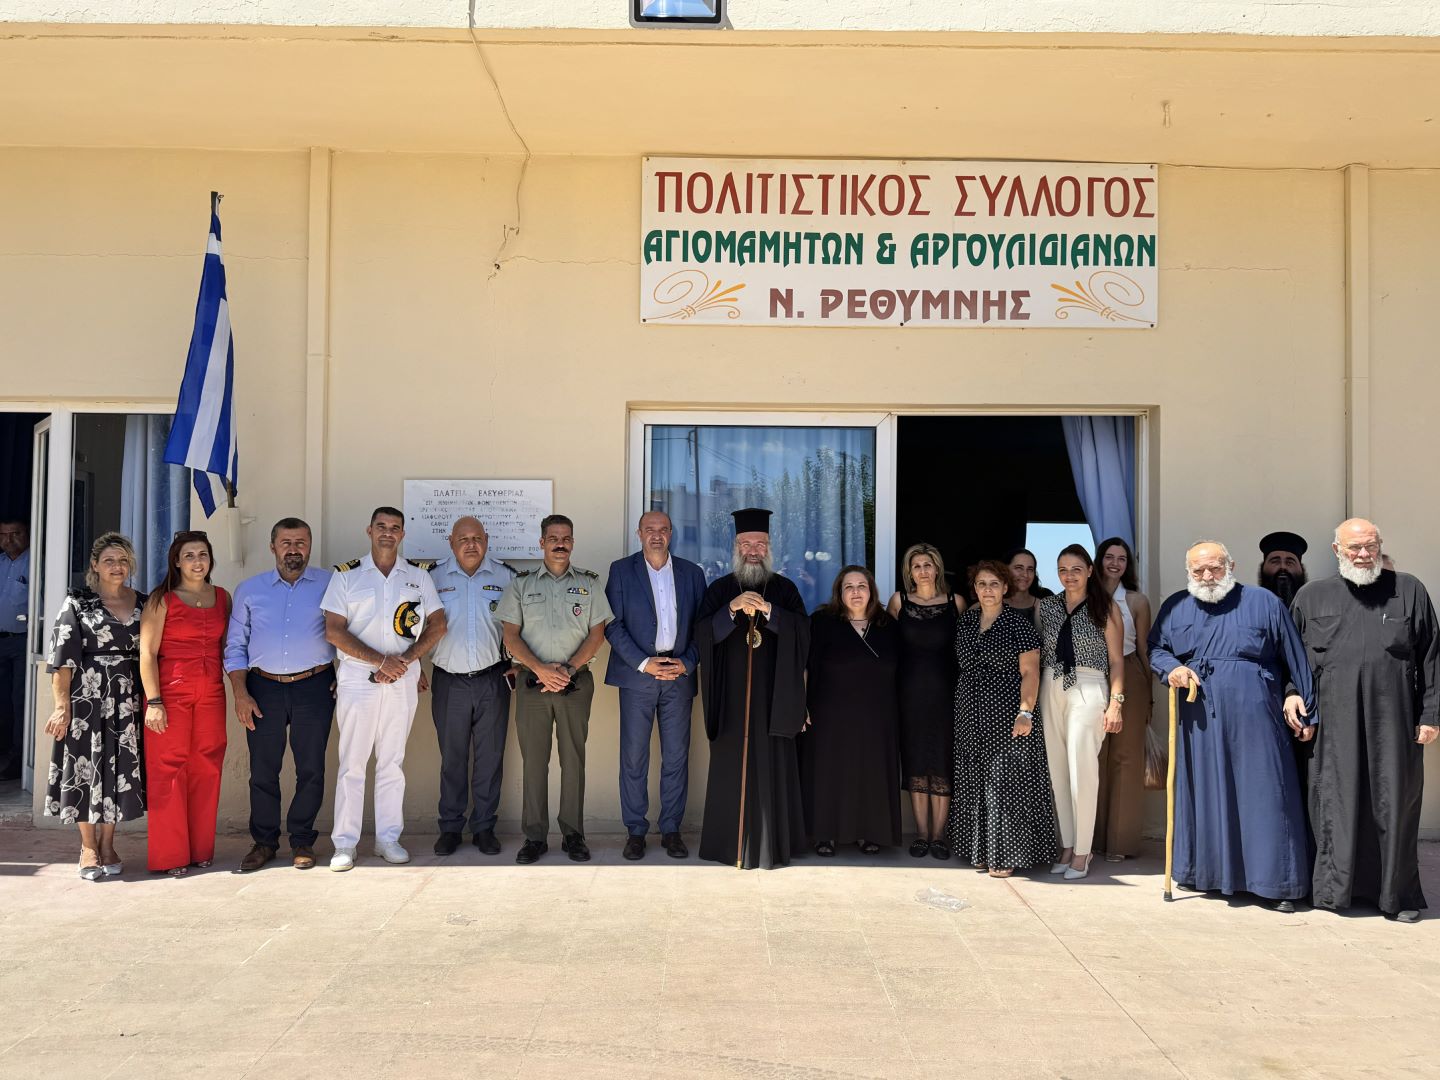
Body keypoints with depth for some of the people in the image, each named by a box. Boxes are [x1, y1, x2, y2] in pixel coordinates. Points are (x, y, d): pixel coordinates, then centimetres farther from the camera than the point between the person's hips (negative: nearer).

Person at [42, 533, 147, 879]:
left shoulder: (144, 604, 9)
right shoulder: (77, 603, 0)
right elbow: (63, 659, -4)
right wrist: (62, 705, -10)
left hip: (128, 699, 3)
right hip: (86, 697, -3)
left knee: (120, 767, 5)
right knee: (86, 765, 2)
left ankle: (107, 844, 18)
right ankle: (88, 847, 14)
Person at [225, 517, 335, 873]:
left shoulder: (330, 585, 3)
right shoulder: (249, 590, 8)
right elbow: (235, 646, 9)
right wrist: (241, 694, 1)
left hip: (314, 687, -1)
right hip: (264, 687, 1)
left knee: (311, 769, 3)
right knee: (263, 769, 4)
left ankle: (302, 841, 16)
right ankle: (264, 841, 17)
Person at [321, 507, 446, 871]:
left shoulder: (419, 576, 8)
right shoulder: (346, 575, 2)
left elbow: (437, 624, 6)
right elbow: (334, 631, -5)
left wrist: (405, 659, -8)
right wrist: (380, 660, -14)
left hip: (403, 681, 2)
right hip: (357, 680, -2)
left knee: (393, 762, 8)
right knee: (352, 763, 0)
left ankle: (389, 838, 15)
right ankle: (345, 843, 6)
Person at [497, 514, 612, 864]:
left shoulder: (589, 583, 8)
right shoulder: (521, 584, 7)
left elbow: (597, 633, 3)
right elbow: (510, 635, 1)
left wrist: (568, 668, -10)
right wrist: (540, 669, -12)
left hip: (576, 682, 0)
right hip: (532, 681, 0)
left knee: (573, 758, 4)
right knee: (533, 759, 2)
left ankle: (573, 835, 12)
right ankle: (534, 837, 10)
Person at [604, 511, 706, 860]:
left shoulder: (691, 572, 11)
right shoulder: (621, 570, 4)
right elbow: (612, 624, -3)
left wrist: (686, 663, -6)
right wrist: (644, 663, -12)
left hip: (679, 674, 2)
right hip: (637, 674, -2)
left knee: (676, 756, 4)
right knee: (634, 756, 0)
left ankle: (671, 830, 14)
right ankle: (635, 831, 10)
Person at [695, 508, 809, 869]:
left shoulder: (784, 589, 9)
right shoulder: (719, 589, 9)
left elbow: (802, 631, -5)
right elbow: (703, 633, -4)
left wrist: (768, 611, -19)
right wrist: (732, 609, -19)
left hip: (772, 695, 0)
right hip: (731, 695, 0)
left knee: (772, 767, -1)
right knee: (730, 767, 0)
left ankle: (771, 843, 6)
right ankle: (729, 842, 8)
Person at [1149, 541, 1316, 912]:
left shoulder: (1264, 602, 4)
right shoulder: (1175, 607, 11)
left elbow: (1294, 659, 7)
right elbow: (1154, 647, 18)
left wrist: (1301, 703, 6)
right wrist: (1171, 668, -3)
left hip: (1255, 721, -2)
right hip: (1199, 724, 2)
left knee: (1264, 796, -2)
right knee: (1203, 794, 6)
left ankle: (1275, 881, 3)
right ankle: (1201, 871, 17)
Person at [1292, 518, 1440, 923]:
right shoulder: (1311, 597, 10)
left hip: (1393, 719, 0)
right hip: (1334, 720, 0)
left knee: (1394, 802, 4)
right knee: (1336, 802, 1)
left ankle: (1398, 893, 15)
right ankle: (1335, 887, 10)